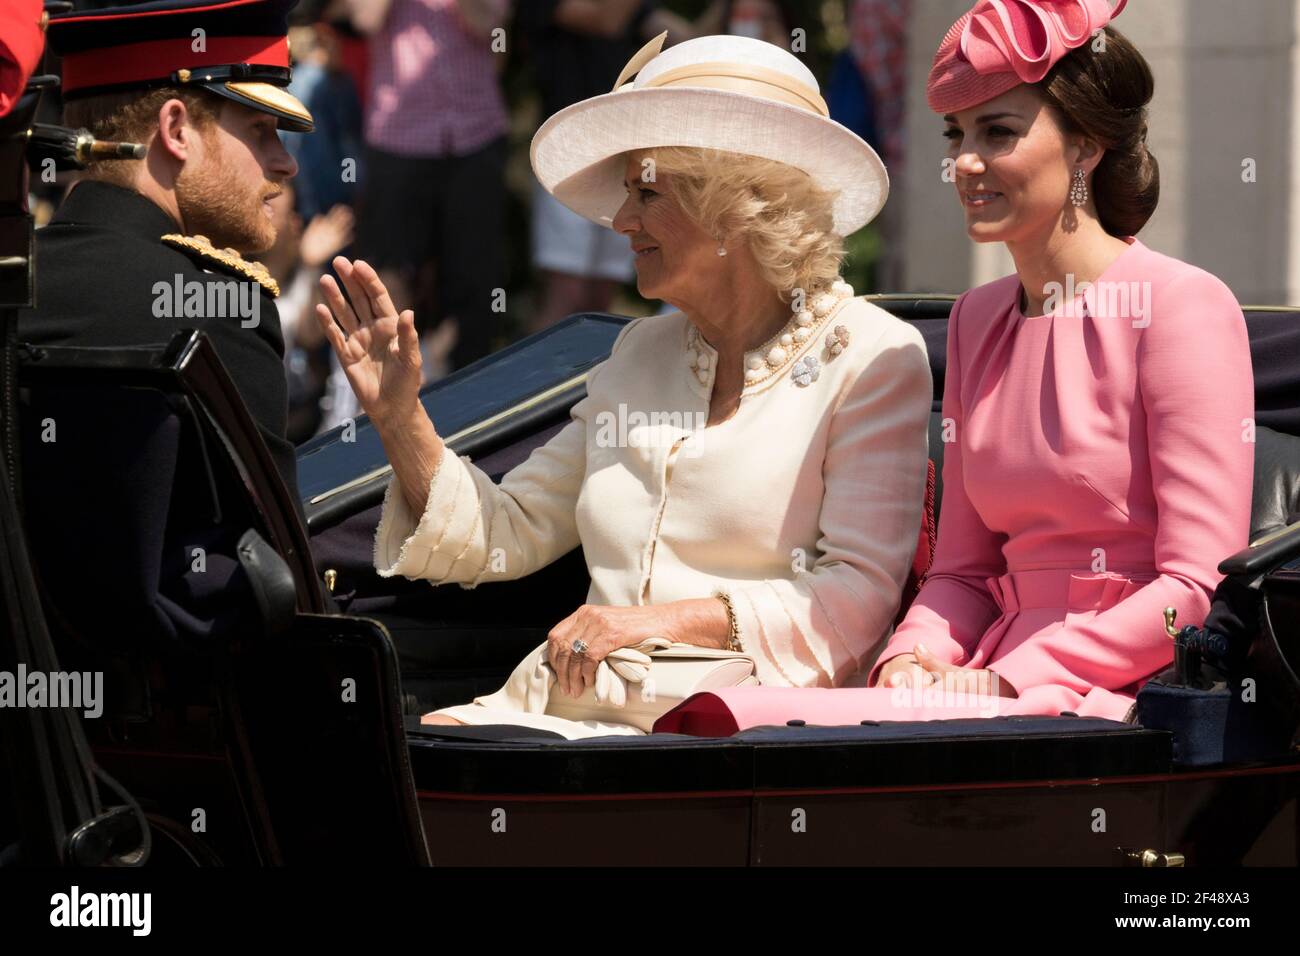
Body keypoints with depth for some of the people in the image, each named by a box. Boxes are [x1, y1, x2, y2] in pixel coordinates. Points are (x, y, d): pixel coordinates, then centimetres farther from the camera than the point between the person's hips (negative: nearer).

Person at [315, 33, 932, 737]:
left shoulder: (873, 359, 1)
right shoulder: (640, 354, 23)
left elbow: (859, 595, -10)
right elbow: (503, 534, 22)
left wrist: (671, 619, -18)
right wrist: (399, 419, 8)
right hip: (577, 703, 6)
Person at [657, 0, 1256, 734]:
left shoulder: (1179, 306, -5)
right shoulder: (979, 320, 19)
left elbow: (1200, 585, -10)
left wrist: (1011, 678, -15)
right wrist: (915, 656, -2)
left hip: (1121, 695, -7)